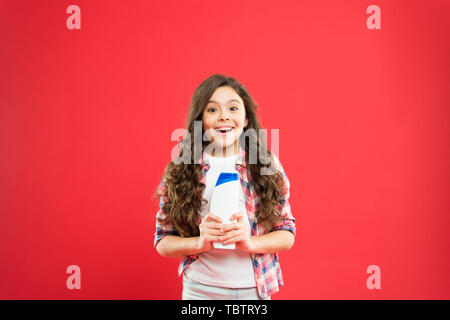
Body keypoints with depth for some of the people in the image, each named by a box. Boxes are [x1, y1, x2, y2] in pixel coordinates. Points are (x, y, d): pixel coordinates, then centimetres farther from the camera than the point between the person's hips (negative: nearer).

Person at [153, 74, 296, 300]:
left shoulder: (268, 165, -6)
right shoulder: (179, 171, -7)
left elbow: (287, 235, -2)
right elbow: (163, 242, -3)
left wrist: (250, 243, -20)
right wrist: (200, 242, -20)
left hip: (255, 289, 1)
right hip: (200, 289, 0)